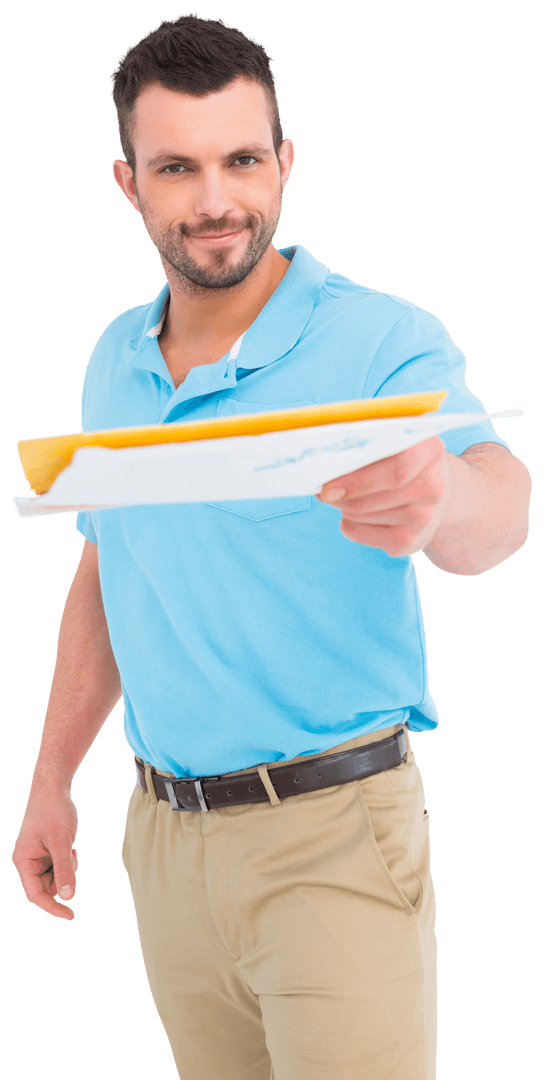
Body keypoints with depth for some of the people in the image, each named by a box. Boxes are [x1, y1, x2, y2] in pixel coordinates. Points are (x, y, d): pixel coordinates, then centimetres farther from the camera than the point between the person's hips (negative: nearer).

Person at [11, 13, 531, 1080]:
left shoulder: (383, 340, -13)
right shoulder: (114, 361, 6)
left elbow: (497, 499, -32)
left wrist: (435, 500, -55)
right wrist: (50, 780, 16)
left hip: (334, 839, -5)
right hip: (164, 832, 5)